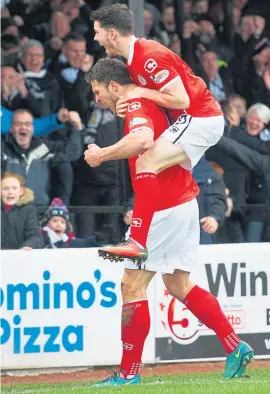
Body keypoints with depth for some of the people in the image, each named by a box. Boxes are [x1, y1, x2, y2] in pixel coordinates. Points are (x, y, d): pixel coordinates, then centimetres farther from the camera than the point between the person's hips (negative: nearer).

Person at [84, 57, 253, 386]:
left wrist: (101, 154, -25)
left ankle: (129, 372, -3)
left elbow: (143, 139, -36)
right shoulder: (150, 104, 15)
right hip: (183, 202, 10)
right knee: (178, 286, 16)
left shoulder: (138, 105, -15)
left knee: (132, 284, -5)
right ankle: (235, 347, 14)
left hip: (165, 208, -10)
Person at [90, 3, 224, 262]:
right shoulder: (135, 55, 8)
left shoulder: (149, 57, -22)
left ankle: (138, 243, -28)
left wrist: (142, 93, -17)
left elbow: (181, 99, -23)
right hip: (193, 119, 11)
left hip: (199, 120, -11)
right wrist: (124, 101, 0)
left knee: (147, 163, -22)